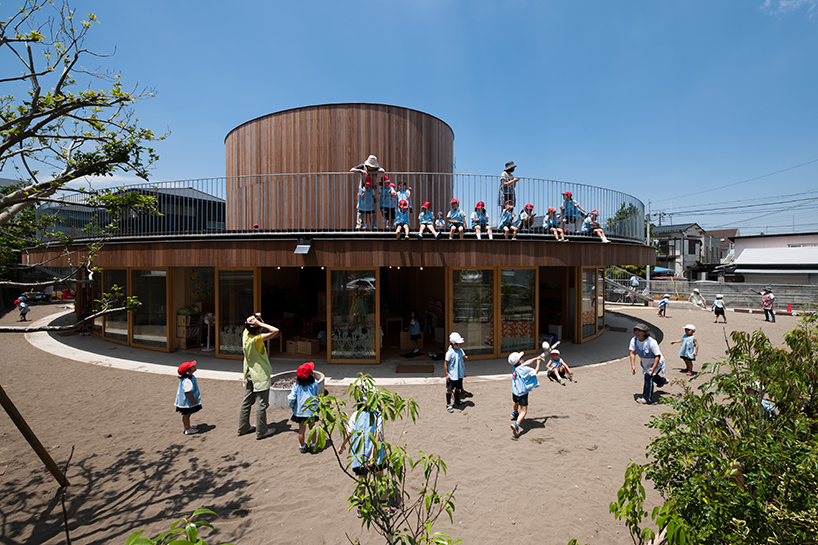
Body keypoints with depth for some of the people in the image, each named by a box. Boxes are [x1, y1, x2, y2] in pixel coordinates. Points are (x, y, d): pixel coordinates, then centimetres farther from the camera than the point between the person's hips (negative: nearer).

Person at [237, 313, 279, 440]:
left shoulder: (245, 334, -5)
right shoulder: (257, 339, -26)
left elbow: (247, 327, 17)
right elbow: (275, 330, -33)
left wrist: (256, 318, -3)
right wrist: (260, 323, -27)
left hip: (250, 375, 8)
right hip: (260, 376, -8)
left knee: (247, 401, 18)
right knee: (261, 404, 3)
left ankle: (243, 428, 30)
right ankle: (261, 431, 12)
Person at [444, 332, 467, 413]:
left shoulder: (460, 350, -1)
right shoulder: (449, 352, -19)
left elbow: (463, 357, 16)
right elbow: (446, 364, -14)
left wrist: (465, 358, -9)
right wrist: (447, 374, -14)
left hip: (460, 374, 6)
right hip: (452, 375, -6)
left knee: (458, 388, 21)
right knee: (449, 389, 5)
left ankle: (457, 401, 42)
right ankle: (448, 404, 18)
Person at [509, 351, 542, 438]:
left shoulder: (515, 368, 1)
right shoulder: (524, 369, -22)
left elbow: (527, 362, 16)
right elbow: (536, 371, -5)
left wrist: (536, 358, 24)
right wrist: (538, 363, 11)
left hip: (514, 391, 8)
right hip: (522, 393, -8)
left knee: (516, 403, 36)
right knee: (524, 411, -6)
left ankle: (514, 414, 64)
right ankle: (516, 424, -27)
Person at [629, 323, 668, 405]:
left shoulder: (652, 342, -36)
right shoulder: (634, 340, -20)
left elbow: (658, 356, -31)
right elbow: (632, 353, -16)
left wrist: (653, 368, -39)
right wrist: (633, 366, -26)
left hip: (656, 363, -7)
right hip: (645, 363, 7)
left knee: (648, 376, -24)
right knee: (646, 374, 29)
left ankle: (647, 398, -12)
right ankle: (662, 381, 65)